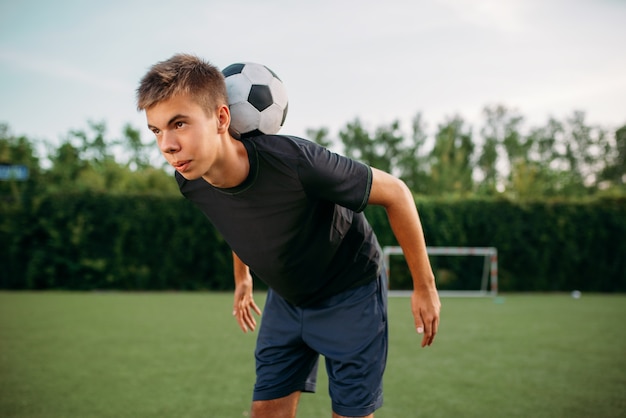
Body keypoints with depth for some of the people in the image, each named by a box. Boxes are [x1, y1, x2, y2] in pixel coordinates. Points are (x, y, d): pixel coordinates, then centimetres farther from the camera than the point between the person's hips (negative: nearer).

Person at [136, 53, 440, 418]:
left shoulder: (294, 162, -37)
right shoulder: (190, 182, -19)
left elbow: (395, 192, -22)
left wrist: (424, 286, -14)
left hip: (352, 294, -4)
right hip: (285, 300, 5)